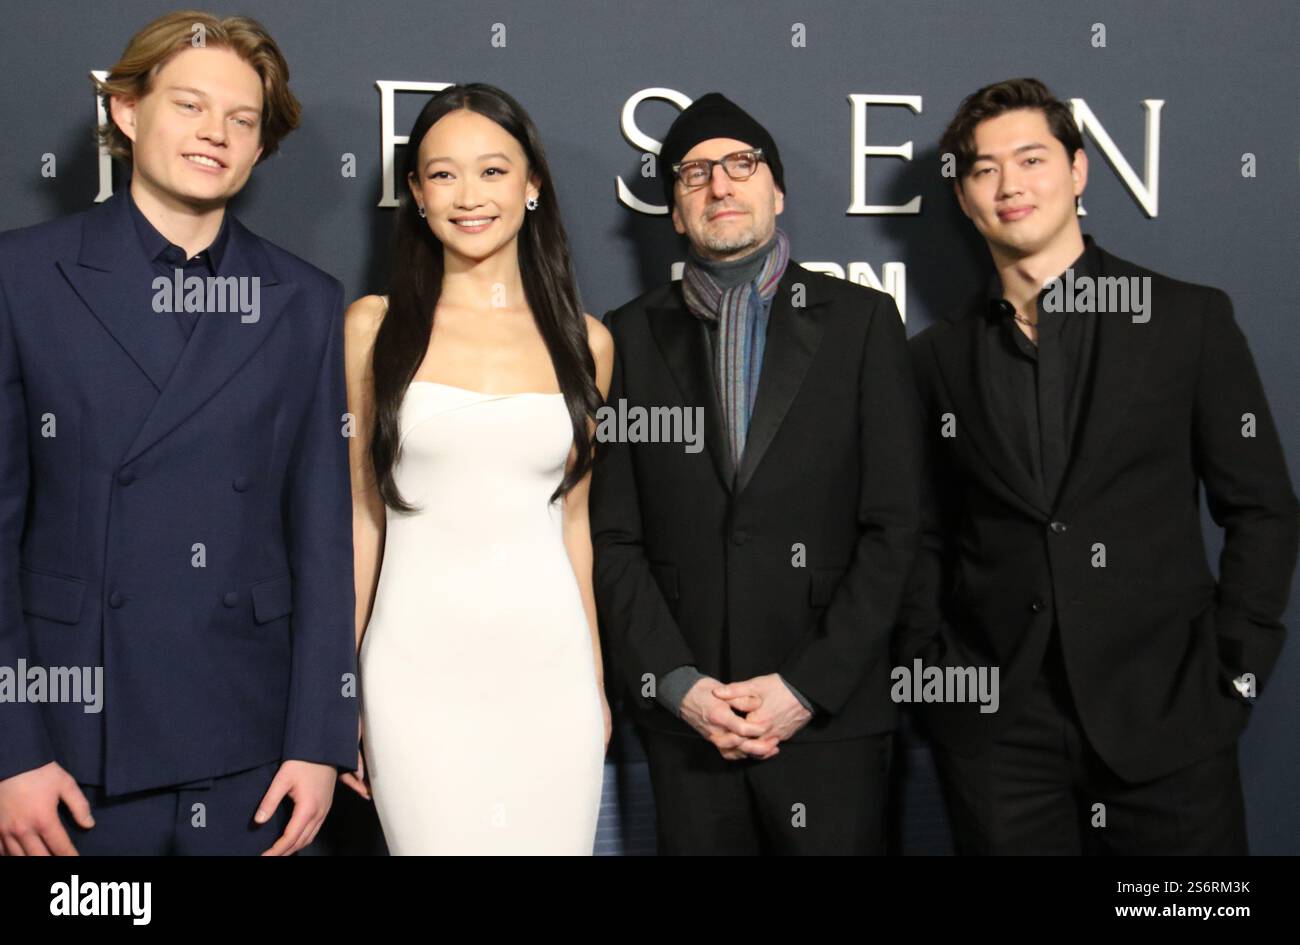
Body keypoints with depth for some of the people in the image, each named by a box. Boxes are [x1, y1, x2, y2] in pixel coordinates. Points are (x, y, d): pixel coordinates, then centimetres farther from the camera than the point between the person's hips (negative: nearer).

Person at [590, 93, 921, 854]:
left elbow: (893, 527, -2)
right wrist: (677, 684, -7)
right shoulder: (633, 335, 7)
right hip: (685, 717, 1)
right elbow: (615, 536, 4)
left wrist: (807, 687, -9)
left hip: (830, 714, -1)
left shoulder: (861, 320, 3)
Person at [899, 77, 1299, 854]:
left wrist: (1234, 676, -4)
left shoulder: (1189, 319, 1)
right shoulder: (939, 356, 7)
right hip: (997, 728, 2)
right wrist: (933, 677, 1)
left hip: (1165, 716, -1)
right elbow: (928, 537, 10)